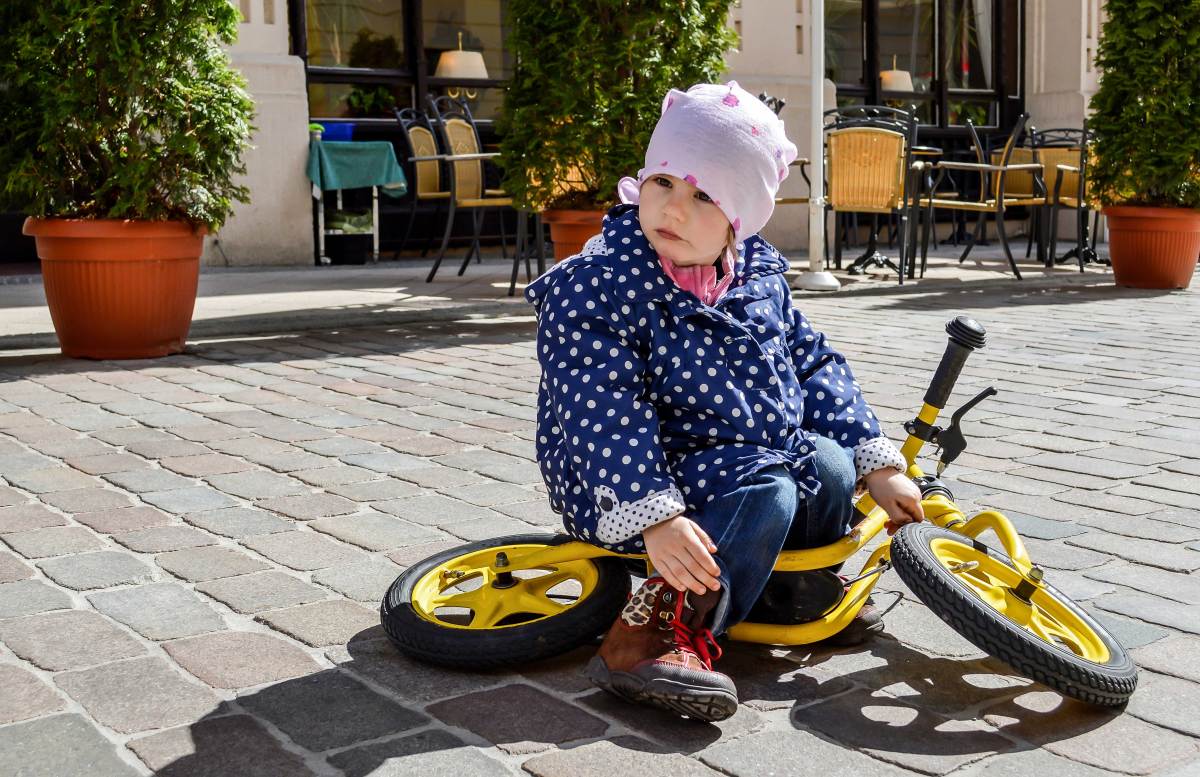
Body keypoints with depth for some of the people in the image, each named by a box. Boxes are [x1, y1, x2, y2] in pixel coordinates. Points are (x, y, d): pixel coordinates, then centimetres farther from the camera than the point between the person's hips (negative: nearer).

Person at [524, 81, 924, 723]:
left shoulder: (759, 277, 4)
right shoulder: (599, 287, -18)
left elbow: (813, 367, 12)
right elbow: (603, 414, -26)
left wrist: (877, 465, 6)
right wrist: (654, 518, -37)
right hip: (626, 487, -7)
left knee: (831, 463, -11)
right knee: (762, 493, -28)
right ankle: (651, 639, -31)